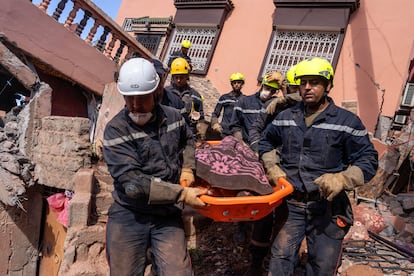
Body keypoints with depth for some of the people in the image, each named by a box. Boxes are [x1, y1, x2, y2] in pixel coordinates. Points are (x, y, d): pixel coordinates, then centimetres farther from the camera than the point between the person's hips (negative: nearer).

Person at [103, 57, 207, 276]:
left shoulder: (173, 117, 3)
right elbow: (133, 183, -19)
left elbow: (187, 141, 25)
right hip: (129, 216, -2)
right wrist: (182, 194, -21)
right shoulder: (116, 130, -11)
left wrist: (187, 168, 7)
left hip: (168, 215, 3)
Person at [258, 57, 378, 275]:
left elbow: (368, 160, -3)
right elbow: (266, 141, 22)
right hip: (291, 202, 2)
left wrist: (342, 179, -22)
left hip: (327, 206, -2)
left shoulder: (347, 121, -4)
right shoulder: (285, 117, 8)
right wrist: (272, 167, 5)